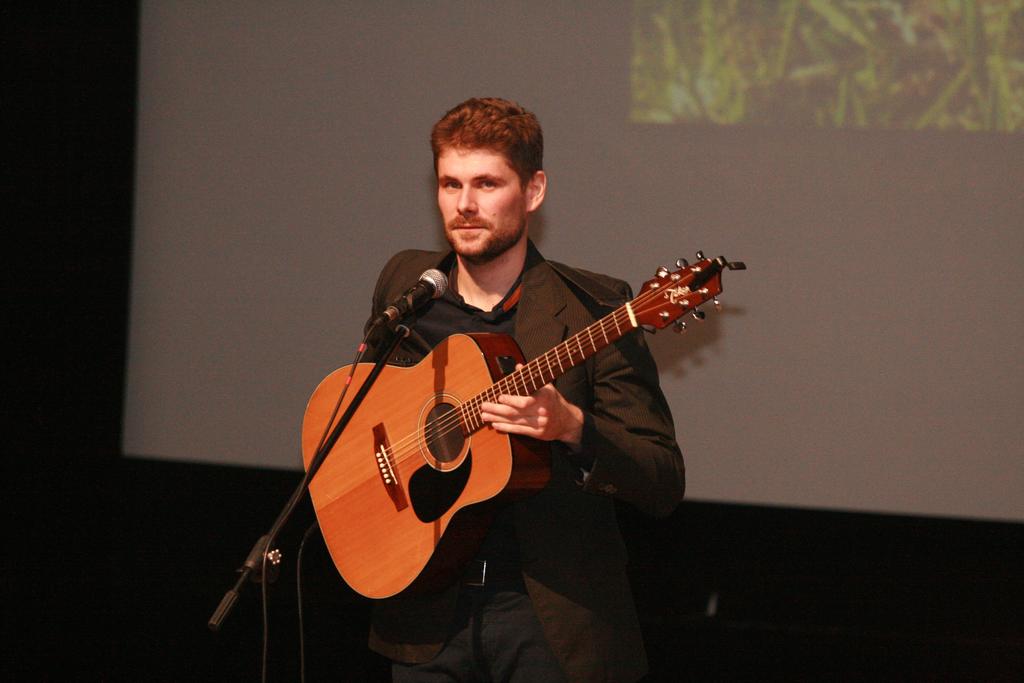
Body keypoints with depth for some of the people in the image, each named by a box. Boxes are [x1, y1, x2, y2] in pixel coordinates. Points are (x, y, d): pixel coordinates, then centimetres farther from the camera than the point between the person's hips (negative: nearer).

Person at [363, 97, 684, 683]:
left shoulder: (592, 310, -8)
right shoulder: (405, 284, 5)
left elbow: (664, 486, -12)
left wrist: (570, 427, -27)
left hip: (553, 610, -4)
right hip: (427, 605, 4)